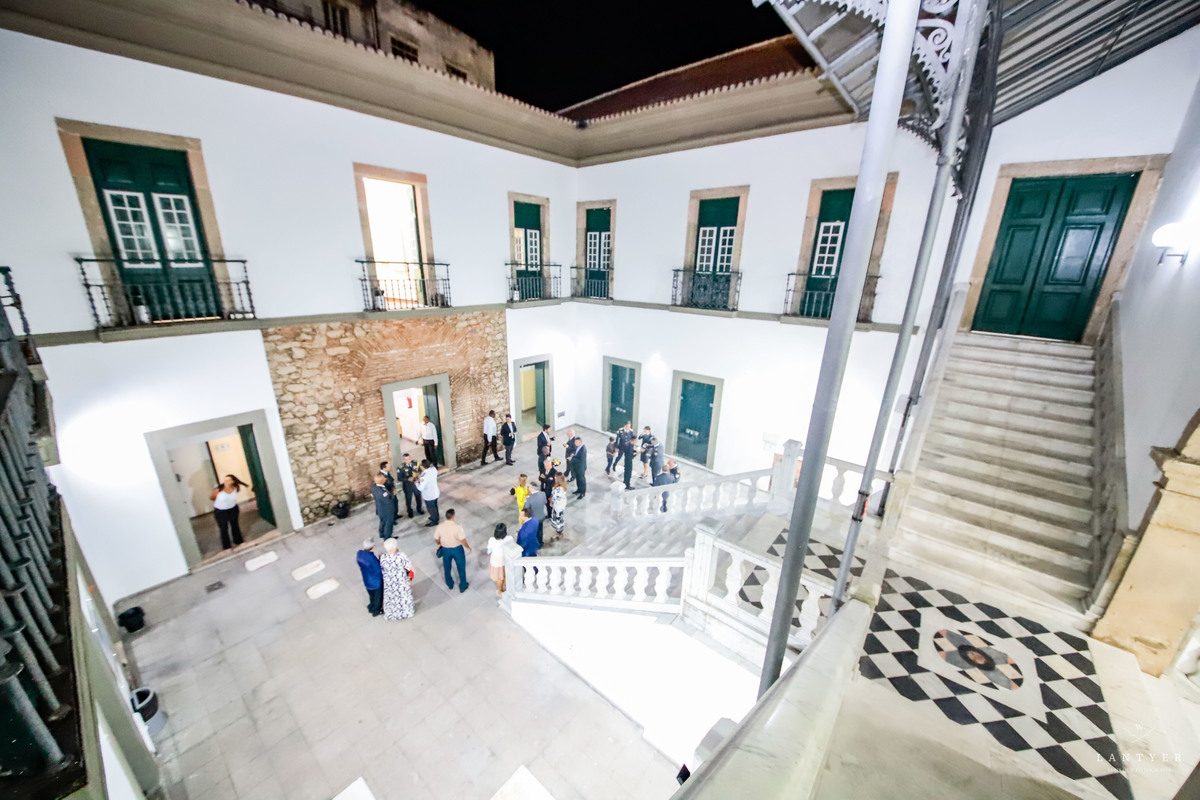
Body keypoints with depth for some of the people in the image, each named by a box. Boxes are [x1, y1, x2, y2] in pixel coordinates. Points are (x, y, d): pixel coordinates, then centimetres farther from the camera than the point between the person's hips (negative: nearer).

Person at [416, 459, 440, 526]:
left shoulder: (424, 476, -34)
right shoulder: (433, 469, -13)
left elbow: (420, 488, -34)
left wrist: (417, 482, -14)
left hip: (429, 496, -7)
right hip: (435, 493, 7)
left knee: (431, 508, 16)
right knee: (434, 506, 28)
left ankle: (434, 521, 34)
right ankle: (436, 517, 50)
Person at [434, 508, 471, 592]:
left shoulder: (440, 527, -18)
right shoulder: (457, 526, -28)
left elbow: (436, 538, -3)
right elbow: (462, 540, -23)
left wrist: (439, 544, 19)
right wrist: (468, 547, -5)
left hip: (445, 549, 3)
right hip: (457, 549, -3)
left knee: (447, 568, 27)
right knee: (461, 568, 18)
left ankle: (449, 585, 47)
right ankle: (462, 587, 32)